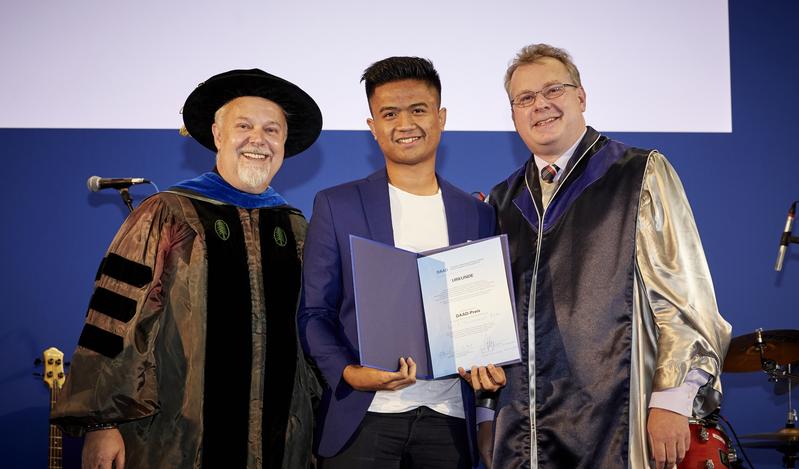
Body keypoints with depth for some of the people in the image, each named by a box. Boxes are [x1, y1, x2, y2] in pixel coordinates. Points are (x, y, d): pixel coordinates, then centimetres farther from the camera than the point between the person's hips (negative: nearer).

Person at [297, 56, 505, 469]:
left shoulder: (478, 216, 10)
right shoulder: (336, 206, 3)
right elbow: (314, 312, 2)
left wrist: (489, 368, -5)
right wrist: (348, 372, -15)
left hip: (449, 417, 2)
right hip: (364, 415, -2)